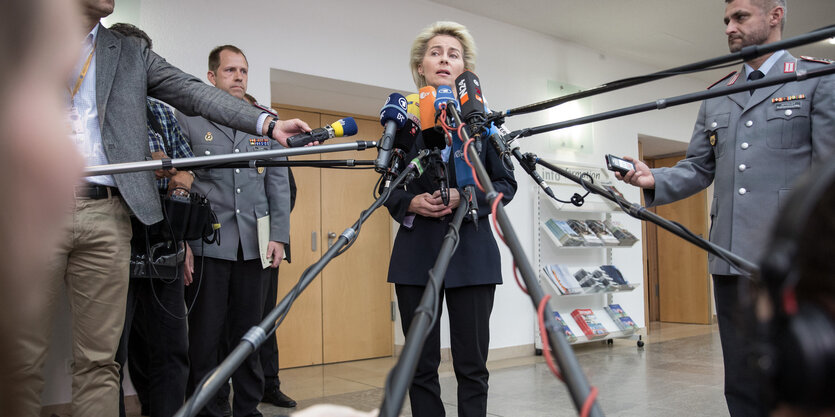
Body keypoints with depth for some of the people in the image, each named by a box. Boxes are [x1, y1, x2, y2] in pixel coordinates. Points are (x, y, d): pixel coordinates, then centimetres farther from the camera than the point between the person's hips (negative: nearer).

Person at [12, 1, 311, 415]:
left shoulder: (132, 54, 18)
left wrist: (267, 122, -7)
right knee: (22, 357, 0)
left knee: (99, 358, 4)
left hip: (107, 213, 2)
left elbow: (194, 93, 6)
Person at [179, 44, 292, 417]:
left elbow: (279, 183, 10)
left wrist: (279, 236, 3)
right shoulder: (188, 118, 4)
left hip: (254, 244, 3)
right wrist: (181, 242, -8)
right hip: (206, 245, -3)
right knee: (205, 336, 3)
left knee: (249, 333, 10)